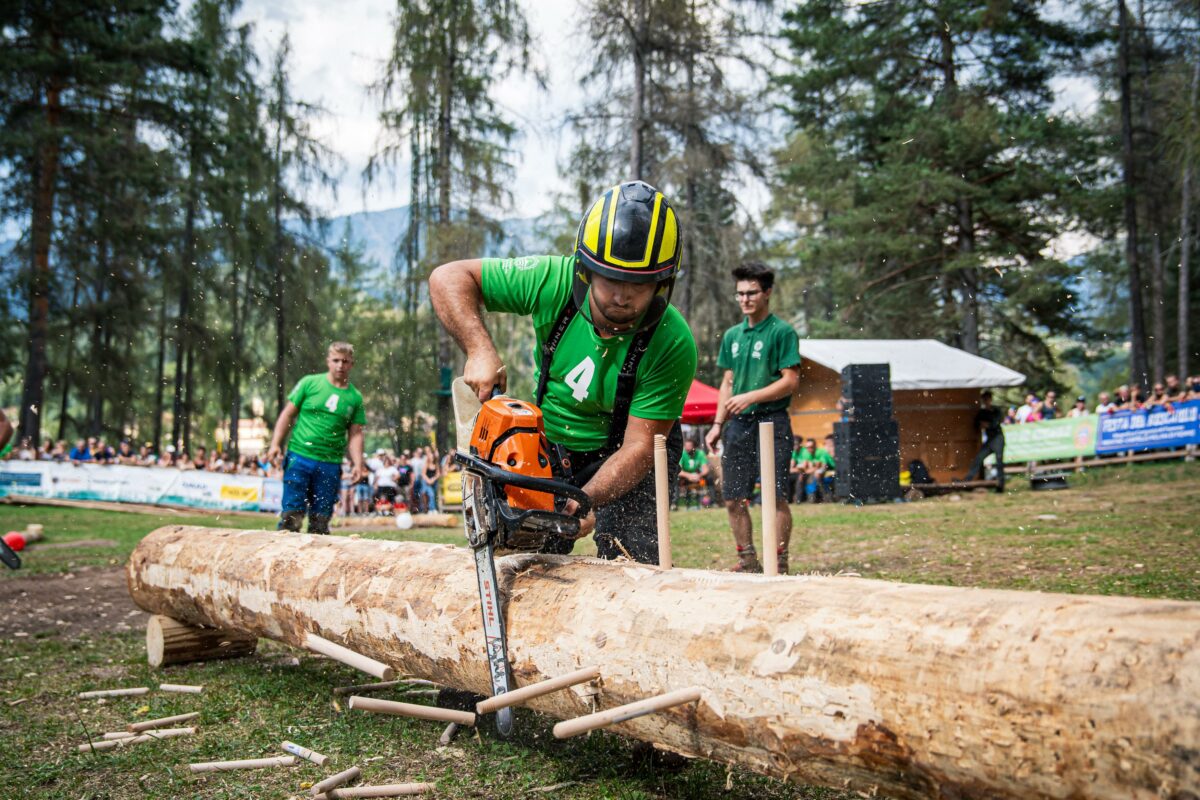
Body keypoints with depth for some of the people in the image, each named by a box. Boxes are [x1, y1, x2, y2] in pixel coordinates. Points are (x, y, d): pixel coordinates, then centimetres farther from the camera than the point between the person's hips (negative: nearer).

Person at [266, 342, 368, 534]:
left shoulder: (355, 397, 9)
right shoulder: (309, 383, 3)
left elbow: (355, 434, 9)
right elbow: (288, 413, 5)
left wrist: (358, 464, -2)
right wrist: (275, 444, -4)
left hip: (331, 465, 2)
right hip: (300, 457, -2)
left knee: (320, 518, 5)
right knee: (292, 514, -8)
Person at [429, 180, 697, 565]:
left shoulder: (673, 346, -30)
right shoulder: (554, 281, -25)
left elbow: (639, 447, -27)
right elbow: (448, 277, -17)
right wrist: (479, 350, -31)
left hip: (623, 455, -2)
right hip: (552, 444, 3)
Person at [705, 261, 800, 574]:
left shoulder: (782, 332, -4)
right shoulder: (732, 335, 15)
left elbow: (790, 381, -10)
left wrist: (751, 397, -18)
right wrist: (718, 424, 13)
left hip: (771, 422, -6)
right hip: (738, 424, 6)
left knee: (776, 497, -9)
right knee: (734, 499, 7)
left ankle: (779, 564, -1)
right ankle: (748, 562, 19)